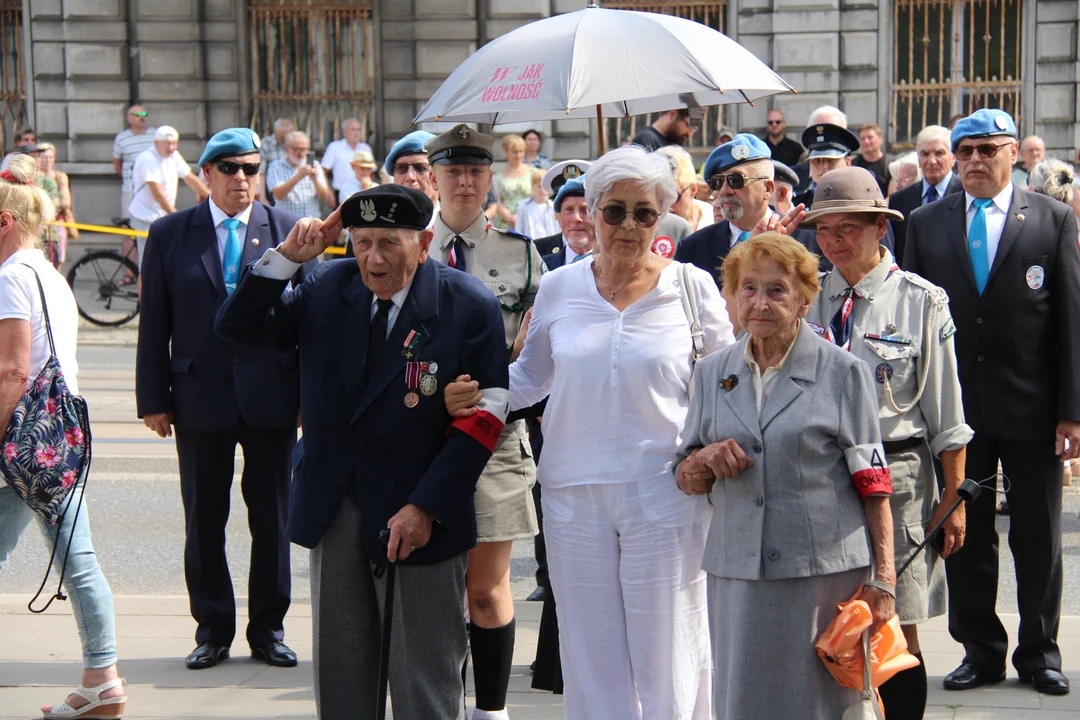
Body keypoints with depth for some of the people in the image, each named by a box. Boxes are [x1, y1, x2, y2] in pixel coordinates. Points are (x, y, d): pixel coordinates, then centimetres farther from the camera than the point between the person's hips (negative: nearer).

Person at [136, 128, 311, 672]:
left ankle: (267, 628, 21)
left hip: (271, 398, 0)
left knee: (272, 519, 8)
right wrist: (153, 398, -2)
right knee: (203, 521, 8)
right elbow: (153, 324, 2)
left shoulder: (290, 231, 2)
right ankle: (212, 631, 21)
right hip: (200, 398, 0)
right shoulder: (170, 234, 3)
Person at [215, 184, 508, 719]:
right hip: (333, 505, 4)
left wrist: (425, 507, -16)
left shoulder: (470, 307, -9)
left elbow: (484, 415, -11)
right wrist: (286, 256, -8)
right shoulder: (328, 288, 3)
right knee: (339, 669, 13)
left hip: (419, 513, -4)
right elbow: (236, 327, 6)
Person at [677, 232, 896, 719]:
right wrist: (706, 459, -8)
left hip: (828, 569, -3)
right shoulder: (712, 373, 10)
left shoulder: (843, 372, -1)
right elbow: (686, 481, 15)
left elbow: (873, 485, -3)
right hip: (738, 572, 3)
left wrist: (883, 578, -9)